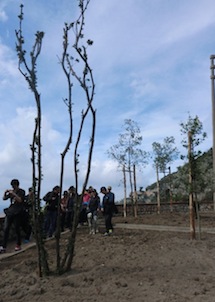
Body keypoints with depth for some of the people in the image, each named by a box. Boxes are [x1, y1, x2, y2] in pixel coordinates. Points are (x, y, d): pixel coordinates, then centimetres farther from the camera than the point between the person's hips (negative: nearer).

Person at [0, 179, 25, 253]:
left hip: (17, 213, -5)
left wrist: (13, 193, -22)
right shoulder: (11, 191, 14)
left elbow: (20, 200, -18)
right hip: (10, 211, 5)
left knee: (17, 229, -1)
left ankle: (18, 245, 14)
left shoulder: (21, 192, -3)